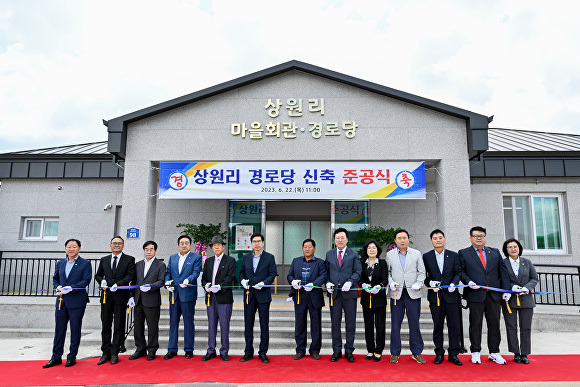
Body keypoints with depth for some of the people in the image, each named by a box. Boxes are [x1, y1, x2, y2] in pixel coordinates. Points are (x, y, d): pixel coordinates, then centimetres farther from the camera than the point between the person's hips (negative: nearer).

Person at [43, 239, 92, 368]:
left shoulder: (85, 263, -3)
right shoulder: (60, 263, 13)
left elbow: (86, 280, -10)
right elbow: (55, 278, 18)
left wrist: (70, 288, -19)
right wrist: (58, 287, -3)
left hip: (77, 301, -5)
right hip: (61, 301, 5)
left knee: (75, 330, 3)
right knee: (59, 329, 10)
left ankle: (72, 357, 16)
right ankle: (56, 357, 22)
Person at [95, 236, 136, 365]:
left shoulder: (129, 260, 3)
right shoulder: (104, 260, 15)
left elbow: (130, 275, -7)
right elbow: (98, 275, 19)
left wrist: (117, 285, -19)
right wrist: (102, 282, -2)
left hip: (121, 296, -3)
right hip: (106, 296, 3)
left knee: (119, 326, 2)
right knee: (106, 325, 7)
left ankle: (114, 353, 10)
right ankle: (106, 353, 16)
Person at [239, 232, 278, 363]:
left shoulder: (269, 257, 1)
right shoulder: (246, 257, 11)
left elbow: (273, 274, -3)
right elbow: (241, 272, 15)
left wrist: (263, 283, -17)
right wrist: (242, 280, -6)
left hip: (263, 295, -3)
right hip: (249, 295, 3)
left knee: (264, 325, 3)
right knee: (248, 324, 8)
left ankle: (263, 353, 15)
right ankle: (248, 352, 20)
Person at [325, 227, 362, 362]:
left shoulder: (354, 254, 4)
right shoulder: (329, 254, 12)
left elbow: (358, 272, -1)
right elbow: (326, 271, 14)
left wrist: (350, 282, -17)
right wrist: (328, 283, -4)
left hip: (349, 292, -2)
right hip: (334, 292, 2)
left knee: (350, 323, 5)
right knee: (335, 323, 7)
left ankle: (349, 350, 18)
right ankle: (336, 351, 19)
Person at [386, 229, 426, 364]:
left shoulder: (417, 254, 7)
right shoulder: (390, 255, 7)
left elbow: (421, 272, 8)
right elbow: (387, 272, 9)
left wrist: (418, 284, -8)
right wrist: (391, 283, -7)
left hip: (413, 293, 0)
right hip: (396, 292, 0)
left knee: (414, 323, 5)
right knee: (395, 324, 3)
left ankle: (417, 352, 20)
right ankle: (395, 353, 15)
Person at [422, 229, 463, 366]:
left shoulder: (453, 255, 7)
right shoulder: (426, 257, 4)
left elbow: (458, 272, 4)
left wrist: (454, 284, -12)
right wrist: (430, 283, -13)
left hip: (451, 295, 1)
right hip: (435, 296, 0)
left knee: (454, 326, 3)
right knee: (437, 326, 7)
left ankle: (453, 354, 16)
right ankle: (439, 353, 18)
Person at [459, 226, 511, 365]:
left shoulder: (495, 252, 13)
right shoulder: (463, 253, 6)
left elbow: (503, 271, 10)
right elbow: (460, 271, 2)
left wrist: (506, 290, 3)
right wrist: (468, 282, -15)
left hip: (494, 295, 3)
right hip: (475, 294, -3)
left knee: (494, 324, 8)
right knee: (475, 324, 4)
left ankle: (494, 353, 21)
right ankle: (476, 352, 16)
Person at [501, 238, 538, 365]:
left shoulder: (527, 262, 8)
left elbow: (534, 278, 9)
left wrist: (527, 288, -9)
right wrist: (511, 287, -14)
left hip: (526, 299, 2)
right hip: (509, 299, -2)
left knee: (526, 328, 4)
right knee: (511, 328, 2)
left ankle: (524, 354, 14)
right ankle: (516, 353, 14)